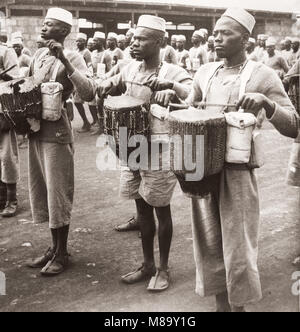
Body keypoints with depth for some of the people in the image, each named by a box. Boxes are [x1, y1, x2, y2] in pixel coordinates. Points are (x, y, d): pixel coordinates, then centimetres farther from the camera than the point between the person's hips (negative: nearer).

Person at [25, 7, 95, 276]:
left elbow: (89, 93, -24)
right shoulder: (38, 55, 12)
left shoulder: (73, 58, -10)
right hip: (36, 131, 8)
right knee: (42, 192, 14)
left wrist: (64, 60, -28)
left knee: (57, 193, 0)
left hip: (56, 133, -8)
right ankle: (55, 247, 28)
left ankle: (62, 254, 15)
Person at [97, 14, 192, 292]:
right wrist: (106, 86, -2)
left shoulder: (173, 73, -13)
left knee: (161, 209, 5)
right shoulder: (131, 69, 5)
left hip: (159, 149, -6)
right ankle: (147, 264, 30)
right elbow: (112, 85, 21)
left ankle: (163, 269, 21)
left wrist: (172, 87, -39)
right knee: (142, 207, 14)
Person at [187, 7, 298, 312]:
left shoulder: (263, 76, -6)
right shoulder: (205, 73, 9)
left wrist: (266, 103, -29)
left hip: (238, 173, -5)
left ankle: (239, 305, 28)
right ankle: (221, 304, 33)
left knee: (237, 248, 5)